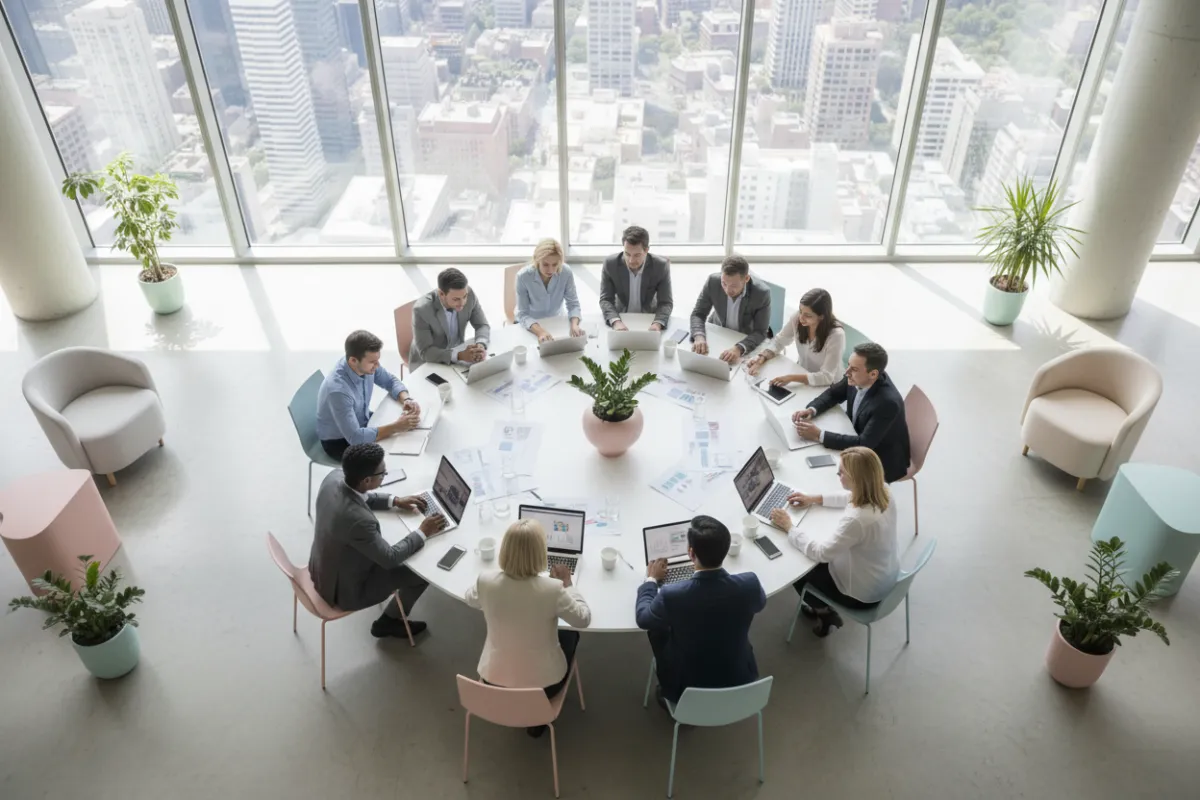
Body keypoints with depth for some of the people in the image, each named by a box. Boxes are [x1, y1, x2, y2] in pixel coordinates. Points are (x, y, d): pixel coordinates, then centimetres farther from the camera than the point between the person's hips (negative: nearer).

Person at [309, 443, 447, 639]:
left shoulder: (335, 476, -18)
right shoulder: (358, 520, -41)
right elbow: (390, 558, -25)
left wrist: (394, 501, 1)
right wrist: (423, 533, -14)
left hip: (322, 568, 8)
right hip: (345, 590, -8)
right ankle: (388, 622, 28)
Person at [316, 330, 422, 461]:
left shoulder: (366, 363, -18)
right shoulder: (338, 389, -39)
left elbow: (391, 380, 1)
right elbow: (355, 437, -38)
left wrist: (406, 399, -19)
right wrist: (397, 427, -36)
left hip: (362, 423, 7)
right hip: (339, 441, -7)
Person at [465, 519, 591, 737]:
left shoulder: (486, 581, -19)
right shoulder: (553, 589, -27)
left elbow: (471, 599, 7)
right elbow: (584, 619, -9)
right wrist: (567, 585, 4)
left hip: (493, 680, 3)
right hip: (541, 684, -3)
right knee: (570, 635, 27)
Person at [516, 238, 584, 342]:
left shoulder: (566, 272, -18)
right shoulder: (523, 276, -24)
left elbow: (573, 304, -10)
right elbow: (523, 314, -23)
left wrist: (574, 325, -31)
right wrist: (540, 331, -42)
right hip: (530, 324, -2)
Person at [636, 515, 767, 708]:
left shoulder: (672, 595, -30)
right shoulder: (749, 585, -24)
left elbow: (643, 619, -7)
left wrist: (651, 580, 10)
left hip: (687, 691, -2)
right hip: (740, 682, 2)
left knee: (656, 627, 20)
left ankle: (668, 693, 37)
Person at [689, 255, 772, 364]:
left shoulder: (761, 294, -27)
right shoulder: (713, 281, -21)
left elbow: (760, 332, -22)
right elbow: (698, 314, -13)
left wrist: (739, 348, -41)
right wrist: (699, 337, -33)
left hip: (746, 341, -2)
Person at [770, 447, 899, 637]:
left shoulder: (857, 520, -40)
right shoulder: (882, 491, -14)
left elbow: (822, 553, -29)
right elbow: (852, 497, 9)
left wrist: (789, 528, -18)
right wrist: (815, 499, 4)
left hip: (864, 593, -7)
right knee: (817, 562, 25)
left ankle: (825, 612, 36)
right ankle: (823, 608, 41)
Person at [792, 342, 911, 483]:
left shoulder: (888, 402, -35)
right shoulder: (857, 378, -15)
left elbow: (864, 444, -35)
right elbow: (833, 393, 3)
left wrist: (819, 435, -36)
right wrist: (811, 410, -16)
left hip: (883, 461, -6)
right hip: (859, 441, 6)